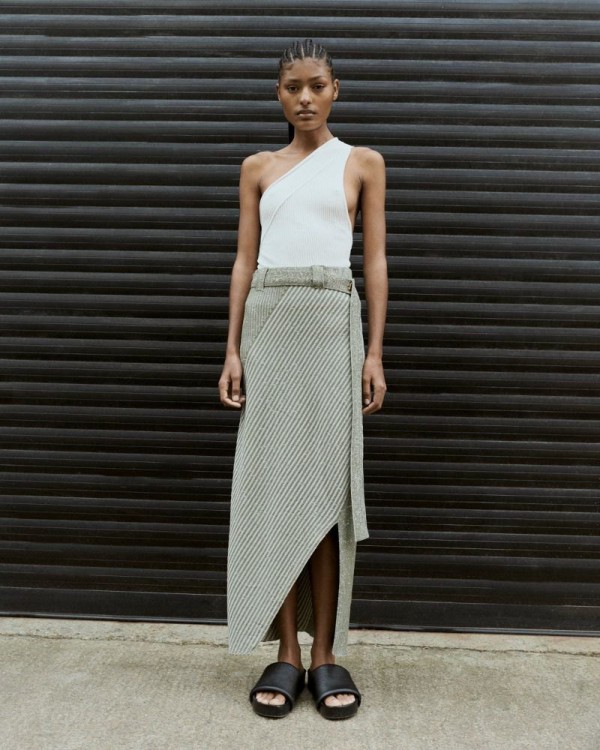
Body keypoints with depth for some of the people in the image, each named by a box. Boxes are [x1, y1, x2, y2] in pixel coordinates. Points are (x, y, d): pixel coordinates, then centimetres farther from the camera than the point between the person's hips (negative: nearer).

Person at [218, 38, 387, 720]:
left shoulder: (363, 162, 11)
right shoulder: (258, 168, 15)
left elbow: (375, 261, 6)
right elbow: (245, 261, 9)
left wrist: (375, 352, -2)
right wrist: (232, 350, 0)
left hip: (333, 321, -1)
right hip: (268, 322, 2)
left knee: (327, 484, -2)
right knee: (273, 484, -1)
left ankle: (325, 654, 9)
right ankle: (286, 653, 8)